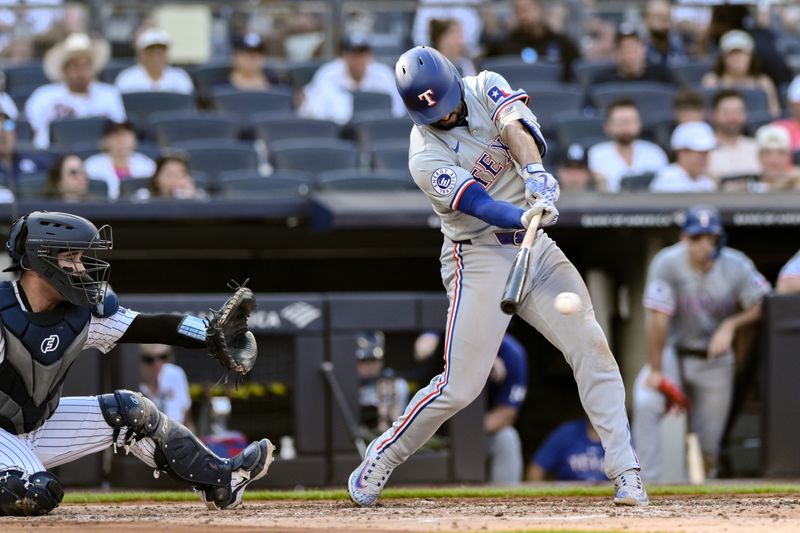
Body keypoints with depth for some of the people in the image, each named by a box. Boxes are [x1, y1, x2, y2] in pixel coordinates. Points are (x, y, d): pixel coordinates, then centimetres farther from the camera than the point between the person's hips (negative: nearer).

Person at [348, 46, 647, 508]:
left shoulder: (486, 89, -1)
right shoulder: (427, 158, -15)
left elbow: (515, 127, -20)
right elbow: (481, 205, -27)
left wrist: (535, 174, -39)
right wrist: (526, 215, -47)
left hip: (534, 246, 5)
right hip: (480, 258, -5)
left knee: (591, 346, -9)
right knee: (461, 386, -7)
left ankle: (626, 472, -8)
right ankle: (379, 462, 13)